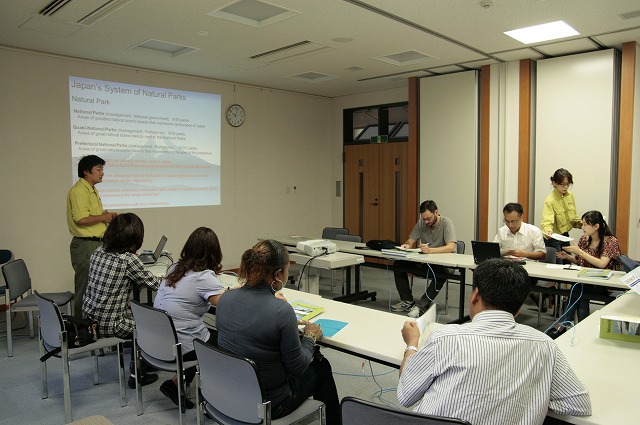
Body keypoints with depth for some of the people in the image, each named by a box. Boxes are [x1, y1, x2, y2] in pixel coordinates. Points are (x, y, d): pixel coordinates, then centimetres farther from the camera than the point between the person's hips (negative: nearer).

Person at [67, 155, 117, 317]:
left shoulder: (92, 190, 18)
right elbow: (81, 219, -25)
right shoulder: (79, 191, -15)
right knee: (85, 287, -3)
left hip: (96, 243, 10)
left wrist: (106, 216, 9)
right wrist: (103, 217, -11)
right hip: (85, 244, -10)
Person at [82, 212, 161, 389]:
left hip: (89, 317, 8)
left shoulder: (98, 252, 0)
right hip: (108, 325, -7)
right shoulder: (128, 260, -22)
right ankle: (137, 375, 24)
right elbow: (155, 284, -13)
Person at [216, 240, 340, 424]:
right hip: (266, 405, -6)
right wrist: (310, 337, 2)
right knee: (321, 367, 22)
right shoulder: (281, 311, -27)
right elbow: (297, 367, -16)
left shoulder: (225, 298, -9)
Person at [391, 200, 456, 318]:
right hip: (423, 262, 6)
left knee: (441, 274, -39)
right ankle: (407, 301, -2)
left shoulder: (446, 223, -14)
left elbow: (451, 247, -26)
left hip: (443, 263, -5)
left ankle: (421, 306, -28)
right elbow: (410, 240, 6)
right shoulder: (421, 223, 2)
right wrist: (407, 245, -20)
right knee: (398, 265, -11)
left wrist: (430, 250, -42)